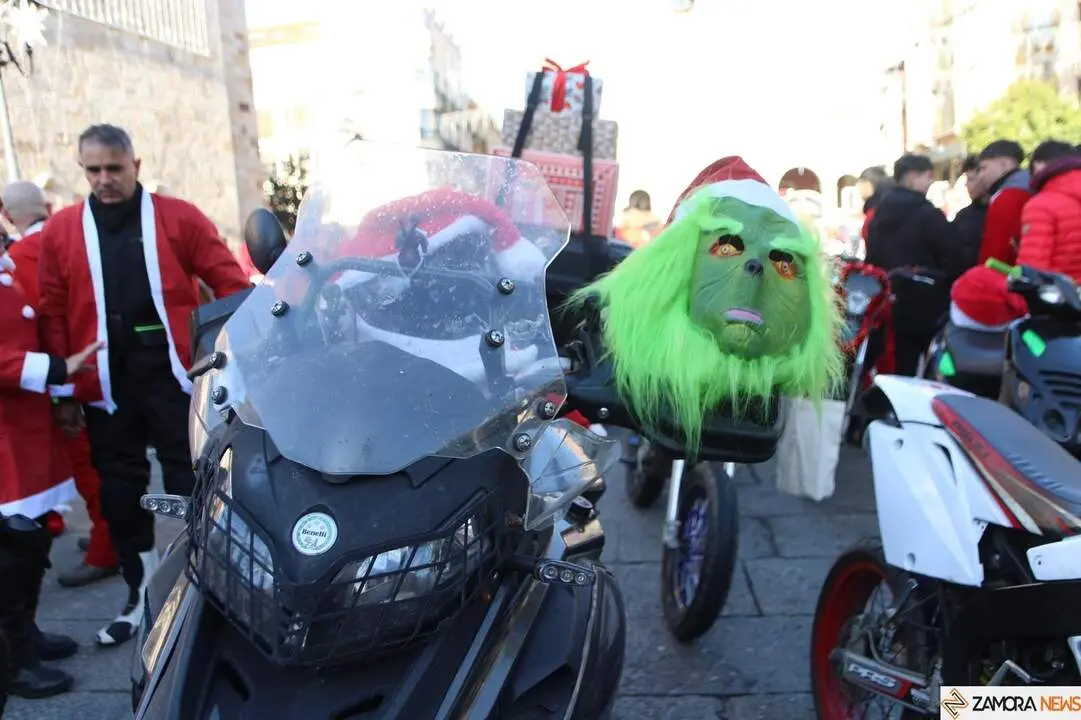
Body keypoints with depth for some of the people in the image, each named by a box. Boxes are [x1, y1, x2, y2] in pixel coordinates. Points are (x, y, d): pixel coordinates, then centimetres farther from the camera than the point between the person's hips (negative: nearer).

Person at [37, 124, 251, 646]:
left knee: (192, 487, 5)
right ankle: (141, 593, 27)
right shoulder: (60, 231, 6)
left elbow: (230, 284, -1)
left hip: (173, 378, -2)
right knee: (120, 494, 11)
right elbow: (54, 314, 5)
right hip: (105, 389, 3)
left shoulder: (178, 217, 1)